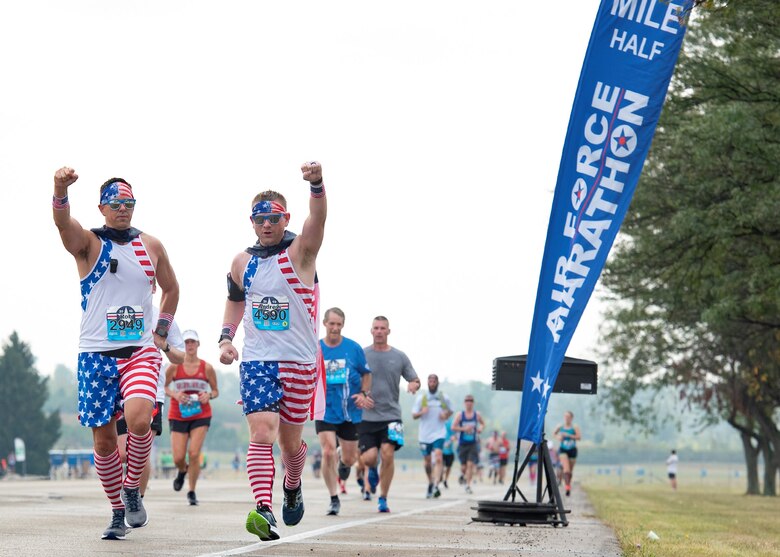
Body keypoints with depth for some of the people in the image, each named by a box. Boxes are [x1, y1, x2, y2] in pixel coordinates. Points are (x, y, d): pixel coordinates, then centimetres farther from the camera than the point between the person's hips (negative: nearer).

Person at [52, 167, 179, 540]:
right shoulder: (89, 243, -1)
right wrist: (60, 191, -45)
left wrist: (161, 331, 12)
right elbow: (63, 223, -24)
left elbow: (171, 288, 24)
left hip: (141, 352, 1)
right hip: (96, 354, -1)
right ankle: (118, 512, 20)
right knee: (103, 439, 2)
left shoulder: (151, 246, 9)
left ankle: (132, 489, -2)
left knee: (139, 418, -24)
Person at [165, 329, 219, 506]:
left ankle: (192, 492, 3)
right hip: (178, 416, 0)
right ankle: (182, 471, 36)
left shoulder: (207, 368, -1)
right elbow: (164, 387, 7)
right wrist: (175, 394, -13)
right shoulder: (174, 367, -2)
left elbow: (215, 391, 9)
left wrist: (209, 395, -13)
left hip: (201, 415, 0)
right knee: (178, 458, -3)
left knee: (194, 453, -12)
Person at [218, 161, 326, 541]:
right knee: (262, 432, -17)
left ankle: (292, 488, 42)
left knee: (290, 440, 10)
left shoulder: (300, 251, -4)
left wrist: (317, 184, -45)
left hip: (299, 361, -2)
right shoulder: (243, 262, 8)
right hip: (255, 360, 2)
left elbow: (318, 219, -24)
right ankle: (263, 511, -30)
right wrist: (226, 337, 9)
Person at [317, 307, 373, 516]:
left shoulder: (354, 348, -3)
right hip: (325, 411, -1)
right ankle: (334, 499, -2)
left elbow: (366, 374, 8)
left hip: (350, 412, 1)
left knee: (349, 459, 7)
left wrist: (364, 394, -7)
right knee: (328, 453, -16)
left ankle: (343, 460, 47)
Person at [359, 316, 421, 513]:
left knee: (388, 454, -15)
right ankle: (372, 470, 29)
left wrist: (414, 385, -11)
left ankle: (383, 499, 0)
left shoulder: (399, 356, 7)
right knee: (368, 458, -10)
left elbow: (415, 380, 14)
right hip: (367, 415, 0)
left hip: (391, 414, 0)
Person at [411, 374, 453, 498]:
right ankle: (430, 483, 31)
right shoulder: (421, 398, 3)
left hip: (439, 433, -2)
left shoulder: (444, 398, 4)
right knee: (427, 461, 10)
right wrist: (421, 412, -17)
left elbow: (450, 410, 19)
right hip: (424, 434, 2)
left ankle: (436, 485, -27)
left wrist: (446, 415, -4)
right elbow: (414, 415, 5)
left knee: (438, 458, -20)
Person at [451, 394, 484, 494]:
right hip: (462, 444, 0)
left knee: (471, 464, -13)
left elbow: (483, 423, 20)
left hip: (473, 444, 0)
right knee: (464, 466, 4)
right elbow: (453, 427, -6)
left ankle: (468, 485, -10)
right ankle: (465, 476, 38)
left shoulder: (477, 415, 3)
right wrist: (464, 429, -19)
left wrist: (481, 428, -2)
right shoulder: (460, 415, -2)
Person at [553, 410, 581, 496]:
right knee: (566, 468, -19)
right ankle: (567, 486, -27)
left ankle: (568, 484, 32)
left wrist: (568, 435, -25)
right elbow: (554, 433, 18)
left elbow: (578, 437, -16)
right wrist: (558, 437, -3)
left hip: (572, 450, 1)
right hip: (563, 450, -1)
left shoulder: (575, 427, -5)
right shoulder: (560, 427, 1)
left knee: (570, 470, 10)